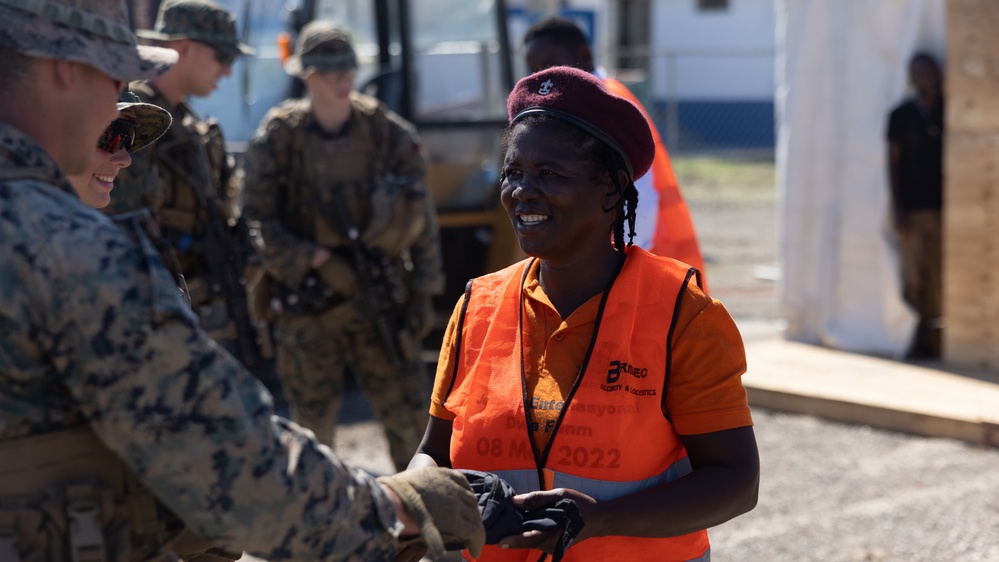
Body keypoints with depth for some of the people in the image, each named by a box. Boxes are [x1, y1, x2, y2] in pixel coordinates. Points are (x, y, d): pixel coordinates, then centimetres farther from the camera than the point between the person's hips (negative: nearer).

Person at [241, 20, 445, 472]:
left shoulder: (386, 132, 1)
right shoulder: (277, 138, -5)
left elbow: (420, 215, 5)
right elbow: (256, 222, -6)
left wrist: (423, 291, 1)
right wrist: (314, 261, -16)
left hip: (380, 295, 2)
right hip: (308, 304, -2)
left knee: (411, 415, 3)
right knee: (313, 424, 5)